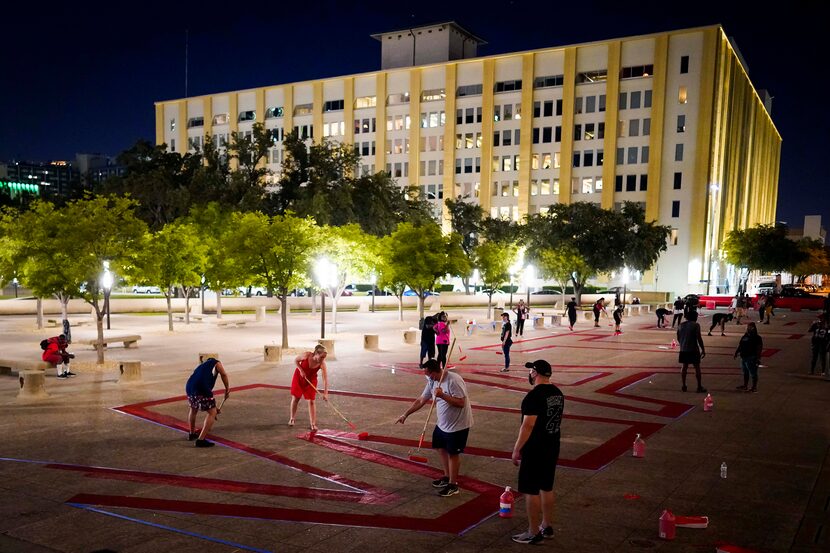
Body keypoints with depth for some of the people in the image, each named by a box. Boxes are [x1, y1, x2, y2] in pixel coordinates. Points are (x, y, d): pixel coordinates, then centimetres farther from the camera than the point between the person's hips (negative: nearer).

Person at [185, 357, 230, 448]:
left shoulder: (202, 365, 37)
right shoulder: (216, 363, 18)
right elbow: (223, 374, -6)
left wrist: (213, 406, 49)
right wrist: (227, 389, 5)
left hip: (189, 387, 7)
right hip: (202, 389, -7)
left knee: (193, 409, 32)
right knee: (212, 412, 4)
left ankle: (192, 434, 49)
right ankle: (201, 439, -2)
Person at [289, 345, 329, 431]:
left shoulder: (322, 364, -28)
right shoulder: (307, 355, -30)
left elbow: (325, 378, -31)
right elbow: (296, 360, -11)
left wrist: (325, 393, -39)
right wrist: (301, 370, -23)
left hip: (311, 380, 0)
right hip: (299, 376, 0)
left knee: (311, 401, -7)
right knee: (295, 398, 10)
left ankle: (312, 424, -3)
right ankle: (292, 419, 30)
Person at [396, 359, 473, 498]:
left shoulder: (453, 380, -27)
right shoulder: (433, 382, -1)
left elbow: (461, 403, -30)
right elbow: (421, 400, 6)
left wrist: (443, 395, -35)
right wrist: (405, 415, 5)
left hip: (458, 425, -8)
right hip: (442, 424, 8)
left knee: (452, 453, 1)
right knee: (441, 448, 19)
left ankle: (453, 485, 17)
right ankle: (447, 477, 38)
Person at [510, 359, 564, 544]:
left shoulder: (534, 396, -21)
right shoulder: (558, 393, 6)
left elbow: (528, 426, -23)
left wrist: (516, 450, -16)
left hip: (535, 449, -9)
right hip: (552, 446, 9)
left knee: (531, 491, 1)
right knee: (547, 487, 18)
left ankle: (533, 533, 9)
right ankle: (547, 527, 29)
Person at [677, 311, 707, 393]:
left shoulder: (681, 325, 7)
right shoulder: (695, 325, -10)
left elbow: (678, 338, 13)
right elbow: (699, 338, -13)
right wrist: (703, 349, -7)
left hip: (683, 350, 5)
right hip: (693, 350, -5)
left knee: (685, 367, 13)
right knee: (697, 367, 4)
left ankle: (684, 386, 15)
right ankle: (699, 387, 7)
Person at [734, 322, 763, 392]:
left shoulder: (757, 338, -9)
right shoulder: (744, 337, 12)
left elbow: (759, 349, -14)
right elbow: (739, 345, 18)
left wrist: (758, 358, -20)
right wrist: (736, 352, 10)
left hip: (751, 358, -8)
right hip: (744, 358, 8)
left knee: (753, 373, 0)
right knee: (745, 373, 18)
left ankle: (755, 388, 8)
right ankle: (745, 386, 29)